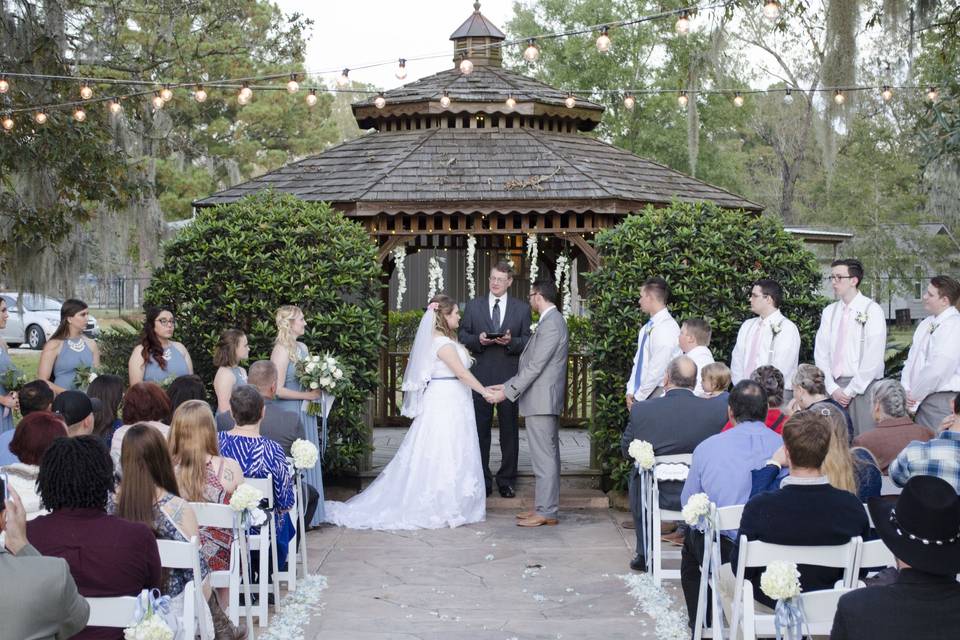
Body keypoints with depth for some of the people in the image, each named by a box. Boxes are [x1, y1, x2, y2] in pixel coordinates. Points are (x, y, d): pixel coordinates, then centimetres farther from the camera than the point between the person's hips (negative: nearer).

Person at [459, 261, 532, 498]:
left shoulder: (522, 309, 6)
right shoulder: (473, 306, 8)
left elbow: (528, 341, 4)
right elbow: (462, 336, 7)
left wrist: (511, 342, -15)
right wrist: (478, 340, -12)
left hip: (509, 378, 0)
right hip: (480, 377, 0)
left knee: (509, 430, 5)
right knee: (480, 429, 4)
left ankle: (506, 480, 13)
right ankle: (482, 480, 12)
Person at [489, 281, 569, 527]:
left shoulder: (551, 324, -17)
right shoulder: (553, 321, 15)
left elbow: (535, 366, -21)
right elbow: (531, 364, 18)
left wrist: (507, 392, -17)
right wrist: (507, 386, 15)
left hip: (541, 402, -10)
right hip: (546, 401, 10)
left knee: (544, 458, -6)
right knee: (548, 456, 14)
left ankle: (545, 512, -2)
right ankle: (546, 507, 21)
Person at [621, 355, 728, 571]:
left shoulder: (641, 410, -15)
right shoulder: (717, 410, -15)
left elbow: (626, 449, 1)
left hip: (658, 495, 0)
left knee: (636, 476, 34)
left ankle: (643, 554, 39)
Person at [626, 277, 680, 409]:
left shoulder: (667, 328, -14)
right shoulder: (646, 329, 13)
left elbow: (658, 369, -18)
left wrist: (639, 397, -13)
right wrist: (631, 392, 6)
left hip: (656, 394, -8)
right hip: (641, 395, 8)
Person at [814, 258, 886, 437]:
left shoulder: (872, 311, -3)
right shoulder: (829, 312, 12)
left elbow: (873, 357, -9)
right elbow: (820, 353, 9)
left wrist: (851, 390, -10)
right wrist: (832, 388, -3)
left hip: (863, 387, -4)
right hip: (834, 387, 4)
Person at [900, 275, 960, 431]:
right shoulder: (926, 324, 13)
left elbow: (938, 369, -19)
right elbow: (912, 359, 13)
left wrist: (914, 396, -11)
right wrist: (906, 391, 0)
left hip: (943, 400, -8)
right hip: (922, 399, 8)